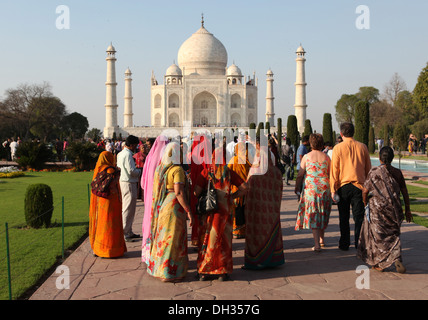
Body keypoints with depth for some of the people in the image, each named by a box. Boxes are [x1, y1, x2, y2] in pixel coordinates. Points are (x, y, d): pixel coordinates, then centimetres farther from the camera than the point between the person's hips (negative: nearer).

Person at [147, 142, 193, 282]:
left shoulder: (159, 167, 8)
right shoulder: (177, 169, -15)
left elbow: (155, 189, 12)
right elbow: (179, 192, -22)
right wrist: (188, 211, -18)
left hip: (160, 206, 8)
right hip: (174, 205, -8)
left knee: (162, 236, 17)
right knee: (172, 238, 1)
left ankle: (157, 267, 27)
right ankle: (169, 272, 8)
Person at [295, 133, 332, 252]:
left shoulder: (306, 157, -2)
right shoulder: (326, 157, 3)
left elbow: (300, 175, -2)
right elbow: (330, 175, 6)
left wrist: (297, 187, 10)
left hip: (310, 188, -2)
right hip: (324, 188, 2)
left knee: (313, 215, 0)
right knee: (323, 214, 19)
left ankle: (317, 245, -6)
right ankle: (321, 239, 32)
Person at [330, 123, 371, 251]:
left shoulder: (338, 148, -5)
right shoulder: (362, 147, 1)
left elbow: (334, 170, -6)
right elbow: (368, 169, 7)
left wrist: (333, 189, -2)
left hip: (343, 186, -1)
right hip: (359, 186, 1)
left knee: (344, 217, 9)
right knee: (359, 216, 5)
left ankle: (344, 244, 16)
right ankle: (359, 244, 3)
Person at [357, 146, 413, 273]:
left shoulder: (374, 172, -8)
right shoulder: (397, 173, 0)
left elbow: (365, 191, -7)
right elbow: (405, 192, 3)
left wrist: (365, 203, 11)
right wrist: (407, 210, 12)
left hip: (377, 209, -3)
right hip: (394, 209, 3)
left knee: (378, 235, 11)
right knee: (393, 234, 16)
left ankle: (379, 263, 17)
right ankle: (397, 259, -3)